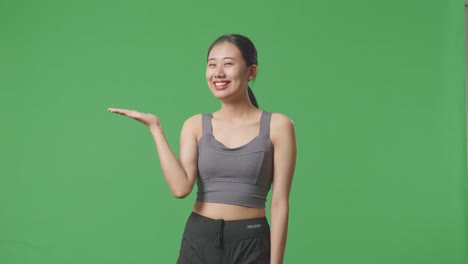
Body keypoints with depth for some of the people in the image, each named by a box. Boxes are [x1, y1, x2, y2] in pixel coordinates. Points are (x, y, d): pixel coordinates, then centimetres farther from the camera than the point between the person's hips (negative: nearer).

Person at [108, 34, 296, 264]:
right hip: (199, 241, 2)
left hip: (250, 245, -2)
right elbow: (180, 188, -11)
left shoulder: (277, 126, -4)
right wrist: (154, 127, -9)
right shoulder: (195, 125, 3)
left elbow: (280, 203, -5)